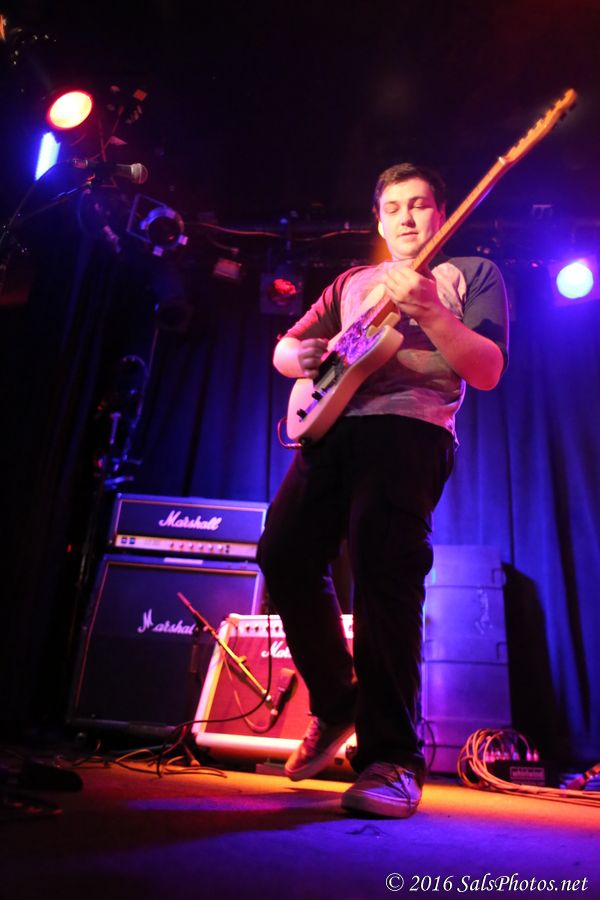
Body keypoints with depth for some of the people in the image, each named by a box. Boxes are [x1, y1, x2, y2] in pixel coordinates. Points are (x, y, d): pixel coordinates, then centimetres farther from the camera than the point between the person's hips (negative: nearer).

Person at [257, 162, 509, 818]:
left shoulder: (471, 273, 16)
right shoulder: (352, 282, 30)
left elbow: (488, 372, 1)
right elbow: (284, 348, 28)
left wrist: (430, 312, -15)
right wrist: (300, 356, 3)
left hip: (410, 427, -5)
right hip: (332, 425, 6)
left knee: (382, 570, -20)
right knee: (285, 554, -7)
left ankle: (392, 760, -8)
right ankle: (336, 705, 14)